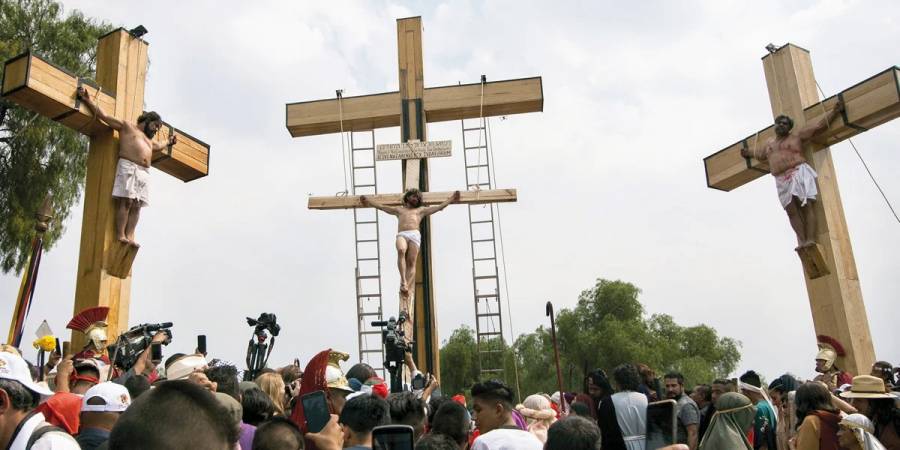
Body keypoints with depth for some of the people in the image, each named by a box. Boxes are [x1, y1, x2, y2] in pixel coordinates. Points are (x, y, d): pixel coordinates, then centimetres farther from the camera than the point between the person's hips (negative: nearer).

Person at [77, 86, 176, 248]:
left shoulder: (149, 140, 34)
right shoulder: (127, 126, 14)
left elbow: (158, 146, 57)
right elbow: (104, 116, 8)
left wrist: (168, 142, 68)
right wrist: (87, 100, -1)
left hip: (144, 172, 7)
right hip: (128, 166, -7)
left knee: (136, 205, -6)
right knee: (126, 201, -17)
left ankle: (130, 236, -13)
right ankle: (120, 235, -20)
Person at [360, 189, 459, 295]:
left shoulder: (421, 210, 32)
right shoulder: (399, 209, 34)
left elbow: (440, 207, 30)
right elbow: (381, 206, 33)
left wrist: (452, 198, 25)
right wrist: (367, 200, 28)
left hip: (414, 235, 0)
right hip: (401, 235, 0)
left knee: (411, 262, -16)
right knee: (401, 251, -34)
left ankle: (407, 287, -30)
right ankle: (403, 281, -41)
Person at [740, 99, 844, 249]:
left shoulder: (797, 136, 10)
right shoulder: (769, 144, 23)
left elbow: (819, 126, 7)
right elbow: (758, 152, 44)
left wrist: (834, 112, 1)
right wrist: (748, 152, 59)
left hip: (799, 174, -4)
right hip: (782, 181, 4)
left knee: (806, 206, -14)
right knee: (792, 211, -8)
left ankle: (810, 239, -22)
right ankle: (802, 241, -14)